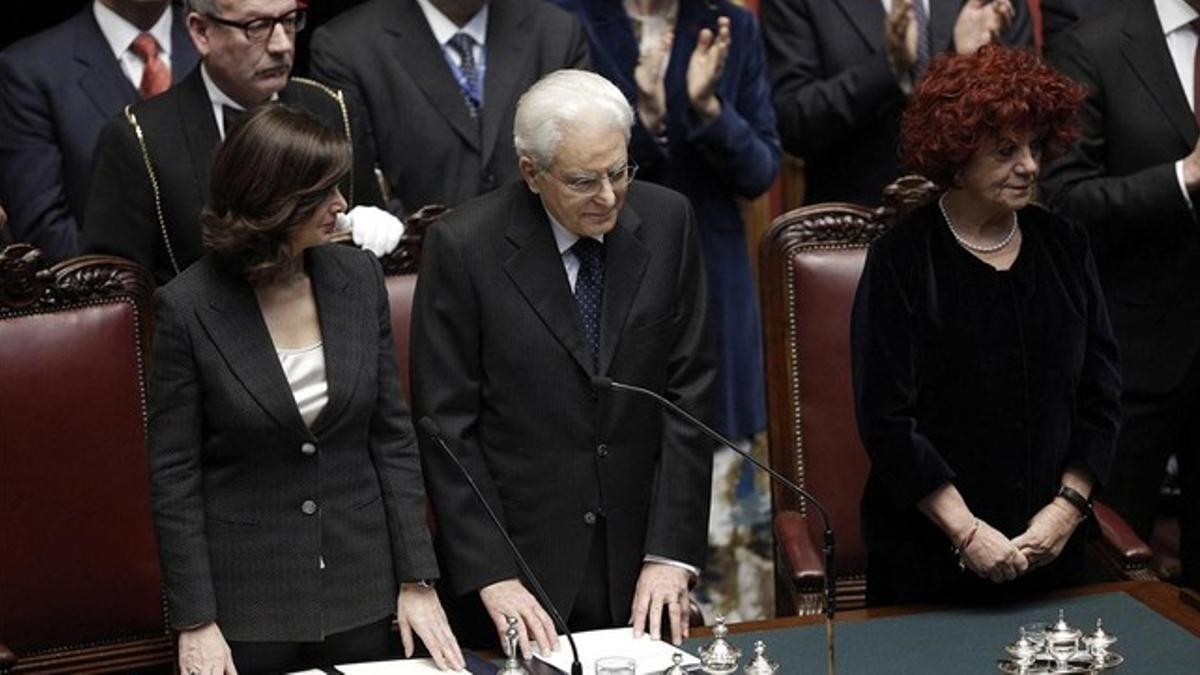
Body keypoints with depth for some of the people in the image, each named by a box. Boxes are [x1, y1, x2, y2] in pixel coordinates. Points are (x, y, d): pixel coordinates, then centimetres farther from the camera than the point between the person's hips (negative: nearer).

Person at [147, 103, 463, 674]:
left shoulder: (358, 279, -1)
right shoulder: (188, 307, -11)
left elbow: (392, 435, 3)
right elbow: (173, 477, -8)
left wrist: (417, 580, 0)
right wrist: (195, 622, -11)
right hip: (247, 605, -3)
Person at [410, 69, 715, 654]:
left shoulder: (667, 222, -3)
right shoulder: (463, 246, -11)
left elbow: (689, 392, -2)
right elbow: (445, 425, -9)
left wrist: (672, 554, -8)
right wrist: (490, 577, -15)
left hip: (637, 563, 3)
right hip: (520, 559, -3)